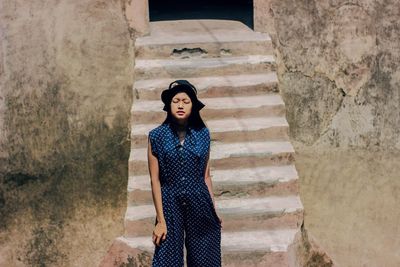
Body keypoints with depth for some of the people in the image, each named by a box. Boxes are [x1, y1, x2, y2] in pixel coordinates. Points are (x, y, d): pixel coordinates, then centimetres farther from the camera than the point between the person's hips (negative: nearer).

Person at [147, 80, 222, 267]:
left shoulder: (203, 134, 3)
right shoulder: (156, 136, -3)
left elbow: (206, 176, 9)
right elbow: (155, 181, -4)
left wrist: (214, 209, 9)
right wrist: (160, 220, -7)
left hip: (200, 205, 2)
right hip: (170, 205, -2)